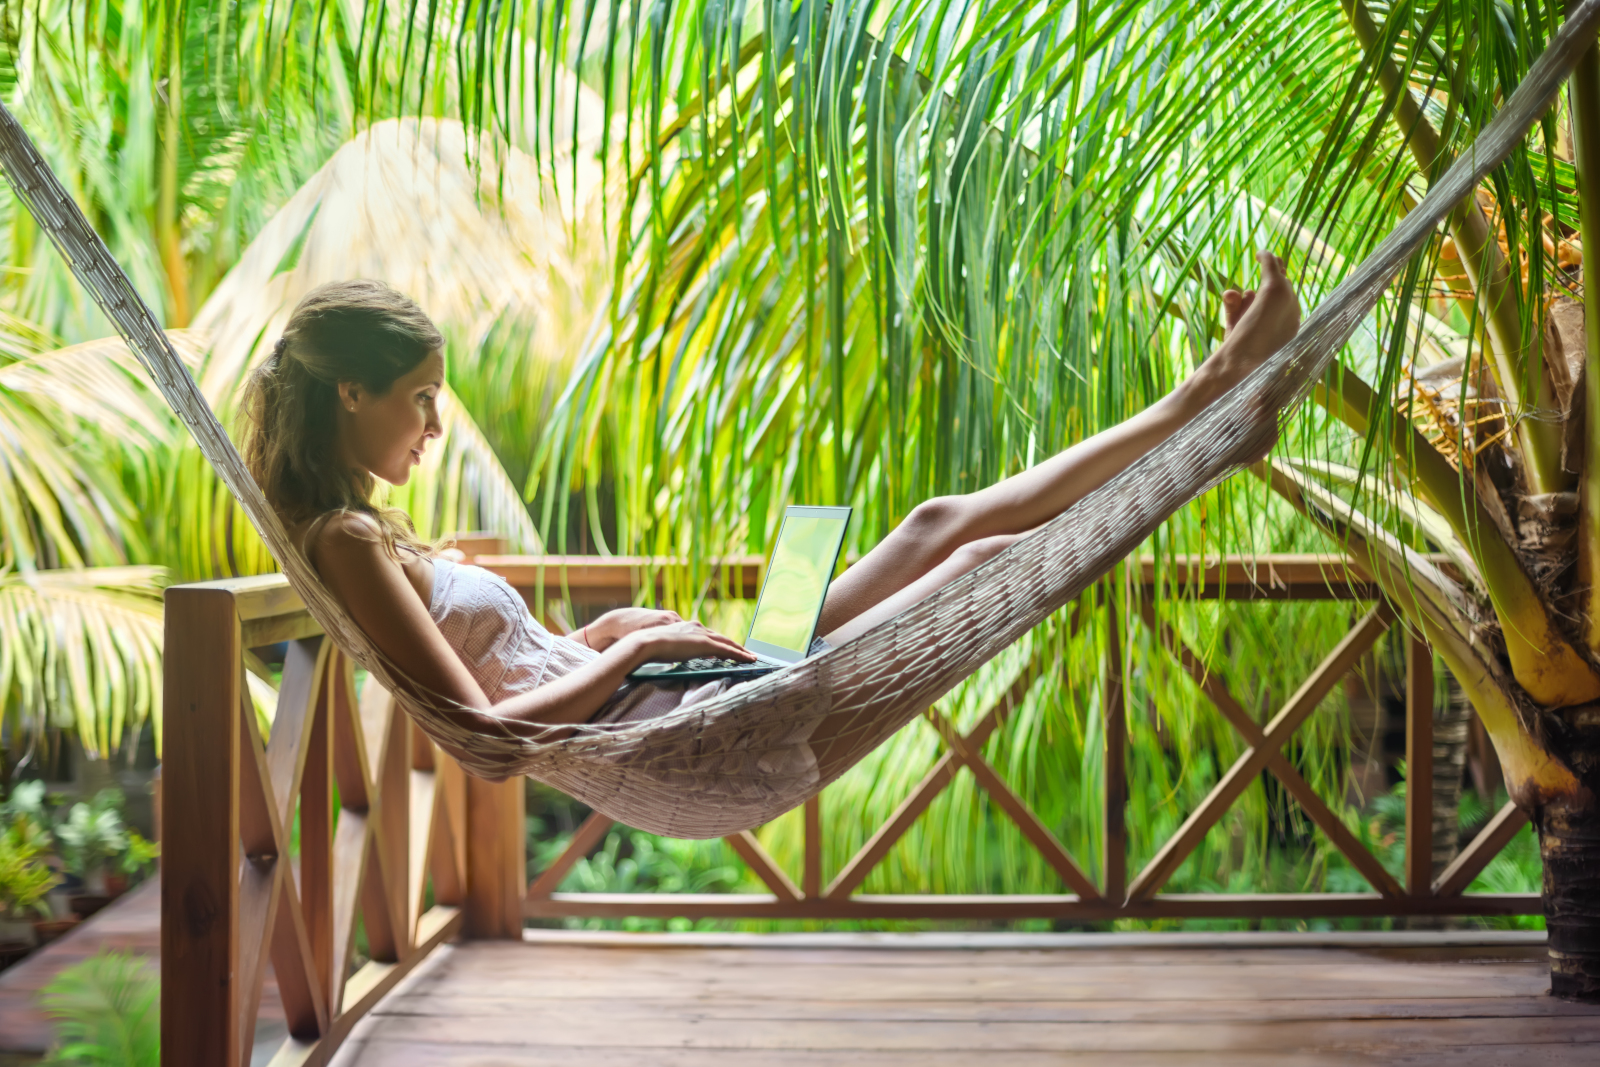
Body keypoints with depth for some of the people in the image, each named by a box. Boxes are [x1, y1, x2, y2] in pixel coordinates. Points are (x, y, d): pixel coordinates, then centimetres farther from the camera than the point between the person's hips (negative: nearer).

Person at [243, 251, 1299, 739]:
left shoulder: (368, 530, 14)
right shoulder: (347, 541, -15)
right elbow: (483, 722, -23)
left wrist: (616, 625, 8)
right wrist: (633, 646, -13)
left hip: (661, 699, 10)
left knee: (945, 523, 8)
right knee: (988, 558, -8)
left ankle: (1205, 393, 14)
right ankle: (1216, 411, 6)